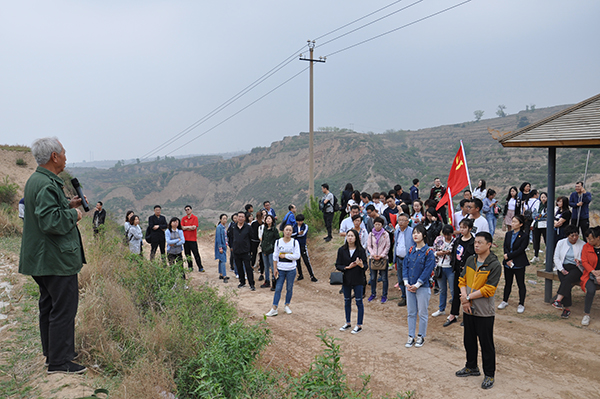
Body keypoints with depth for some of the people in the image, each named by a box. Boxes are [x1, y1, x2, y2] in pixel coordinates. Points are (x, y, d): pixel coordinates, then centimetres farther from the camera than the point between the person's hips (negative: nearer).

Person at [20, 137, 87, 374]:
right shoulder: (46, 185, -21)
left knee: (48, 306, 18)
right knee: (64, 308, -4)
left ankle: (52, 353, 29)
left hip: (42, 259, 11)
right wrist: (73, 214, -14)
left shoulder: (34, 181, 14)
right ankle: (59, 362, 2)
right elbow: (50, 221, -29)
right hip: (57, 259, -11)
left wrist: (68, 204, 14)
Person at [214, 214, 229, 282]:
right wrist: (220, 248, -20)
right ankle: (224, 277, -15)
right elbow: (218, 238, -17)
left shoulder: (223, 227, 12)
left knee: (221, 261, 15)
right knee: (223, 261, -13)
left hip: (224, 246, 9)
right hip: (221, 247, -9)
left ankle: (221, 275, 24)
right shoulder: (219, 227, -14)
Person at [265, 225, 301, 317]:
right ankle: (274, 309, 1)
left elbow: (297, 256, -9)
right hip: (280, 269, 1)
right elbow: (275, 256, 4)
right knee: (278, 288, -1)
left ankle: (287, 306, 25)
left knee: (289, 288, 8)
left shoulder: (295, 242, -2)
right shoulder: (278, 242, 3)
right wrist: (275, 269, 0)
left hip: (291, 270, -1)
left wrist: (285, 255, -11)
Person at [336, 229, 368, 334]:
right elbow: (337, 265, 1)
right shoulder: (342, 250, -1)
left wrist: (361, 265, -30)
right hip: (346, 279, 3)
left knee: (359, 302, 4)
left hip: (358, 279, -3)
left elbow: (365, 266, -7)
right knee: (347, 301, 14)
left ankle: (359, 325, 16)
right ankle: (348, 323, 30)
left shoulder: (361, 250, -6)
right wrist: (347, 267, -15)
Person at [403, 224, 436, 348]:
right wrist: (406, 282, -6)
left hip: (423, 287, -5)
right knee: (411, 312, 11)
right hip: (409, 286, 5)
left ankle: (421, 337, 19)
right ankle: (411, 337, 20)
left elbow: (427, 270, -14)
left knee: (422, 313, 5)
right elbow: (405, 266, 5)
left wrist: (417, 284, -15)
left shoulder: (429, 252, -9)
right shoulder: (411, 250, 7)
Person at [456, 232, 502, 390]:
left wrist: (468, 297, -15)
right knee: (469, 340, 19)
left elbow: (488, 289, -19)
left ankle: (489, 374, 19)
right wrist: (464, 299, -9)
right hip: (468, 310, 6)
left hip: (484, 312, -6)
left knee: (486, 344, 4)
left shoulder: (495, 265, -14)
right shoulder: (470, 260, 5)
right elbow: (462, 280, 7)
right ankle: (471, 367, 38)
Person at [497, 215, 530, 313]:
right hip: (508, 263, 5)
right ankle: (505, 301, 27)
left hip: (519, 264, -5)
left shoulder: (524, 235, -7)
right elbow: (505, 247, 3)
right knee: (507, 283, 15)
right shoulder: (508, 234, 9)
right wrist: (508, 260, -10)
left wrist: (508, 256, -15)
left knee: (521, 284, 4)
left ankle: (521, 304, 13)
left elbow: (520, 250, -14)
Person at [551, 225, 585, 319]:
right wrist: (562, 270, -8)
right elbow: (556, 258, 5)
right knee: (566, 283, -26)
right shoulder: (561, 243, 7)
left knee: (568, 280, -33)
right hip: (563, 267, 1)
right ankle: (567, 308, -29)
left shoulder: (582, 245, 3)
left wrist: (579, 261, -21)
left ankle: (558, 300, -41)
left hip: (576, 268, -1)